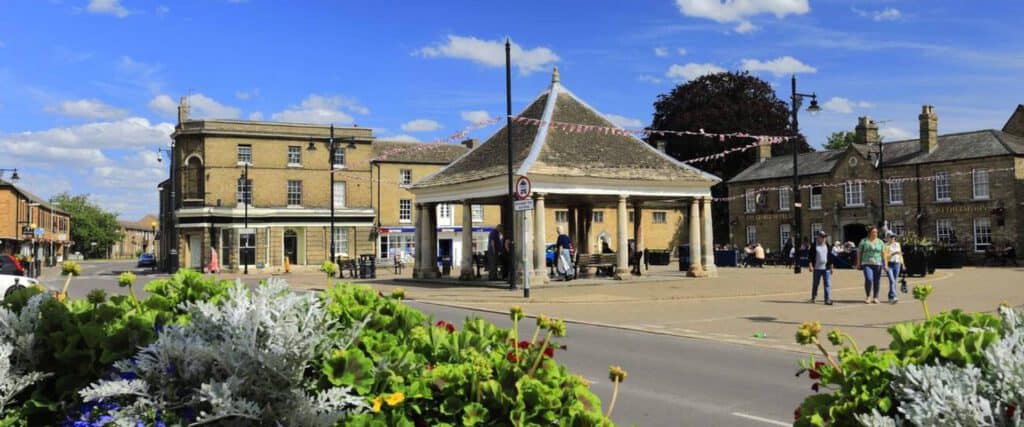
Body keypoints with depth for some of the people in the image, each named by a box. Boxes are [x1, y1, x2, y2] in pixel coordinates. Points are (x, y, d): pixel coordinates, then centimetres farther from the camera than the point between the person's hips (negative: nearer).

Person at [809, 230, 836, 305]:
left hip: (826, 268, 1)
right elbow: (811, 256, 1)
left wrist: (832, 267, 8)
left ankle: (828, 299, -5)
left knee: (827, 284, -6)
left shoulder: (827, 245, 7)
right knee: (815, 284, 9)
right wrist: (811, 265, -8)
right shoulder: (814, 246, 0)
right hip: (817, 268, -1)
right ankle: (813, 298, 22)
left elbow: (831, 256, 11)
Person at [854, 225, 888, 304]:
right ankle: (868, 296, 0)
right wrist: (858, 263, 3)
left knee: (877, 281, 3)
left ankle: (875, 298, 15)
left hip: (878, 264, 2)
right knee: (868, 279, -17)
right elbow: (859, 252, 7)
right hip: (867, 264, -2)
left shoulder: (880, 242, 9)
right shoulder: (864, 241, 4)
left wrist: (885, 264, 0)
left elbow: (884, 253, 8)